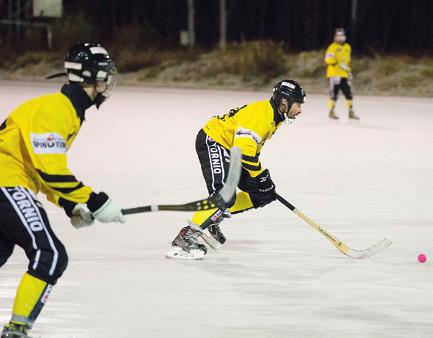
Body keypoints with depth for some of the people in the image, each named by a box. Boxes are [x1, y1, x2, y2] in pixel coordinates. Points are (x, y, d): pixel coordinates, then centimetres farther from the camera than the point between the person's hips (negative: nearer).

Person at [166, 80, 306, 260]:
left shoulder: (275, 117, 9)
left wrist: (262, 174, 18)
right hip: (212, 142, -11)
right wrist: (259, 174, -23)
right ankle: (184, 239, -29)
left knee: (261, 195, 7)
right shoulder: (261, 113, -24)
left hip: (229, 149, 11)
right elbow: (243, 147, -31)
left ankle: (213, 220, 11)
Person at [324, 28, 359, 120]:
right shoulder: (333, 47, -7)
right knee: (334, 94, -5)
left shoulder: (347, 47, 15)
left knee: (348, 94, 2)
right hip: (334, 74, -6)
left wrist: (349, 71, 23)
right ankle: (331, 112, 6)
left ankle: (351, 112, 9)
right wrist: (335, 61, -29)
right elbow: (328, 59, -14)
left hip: (344, 75, 6)